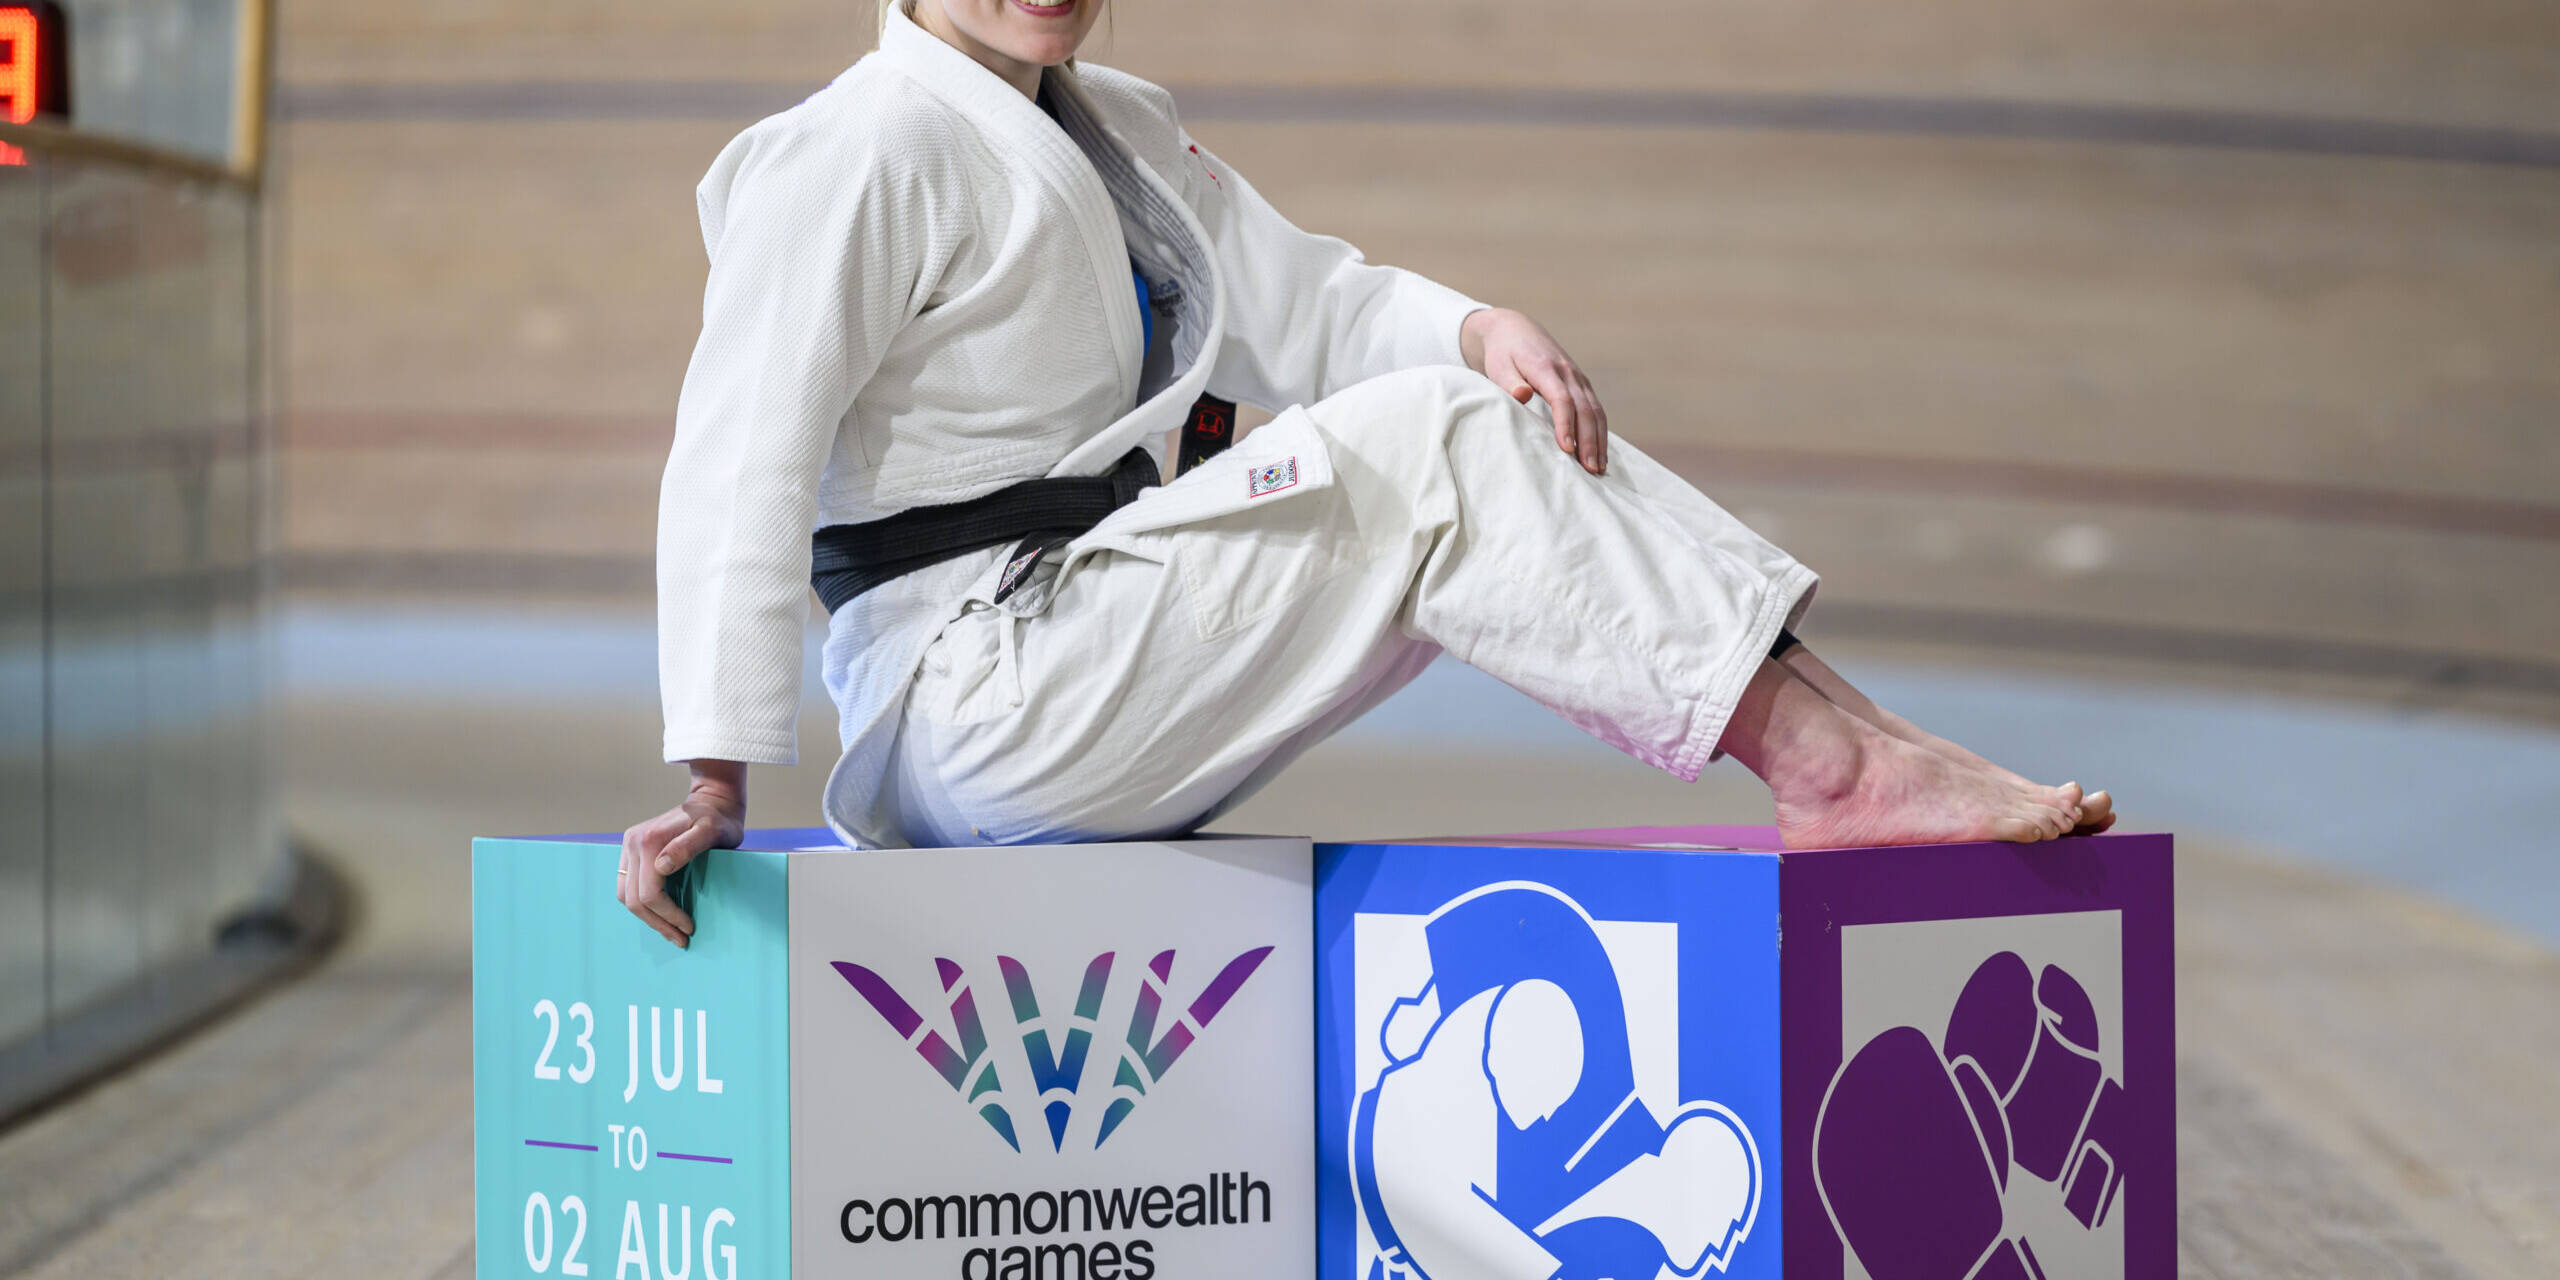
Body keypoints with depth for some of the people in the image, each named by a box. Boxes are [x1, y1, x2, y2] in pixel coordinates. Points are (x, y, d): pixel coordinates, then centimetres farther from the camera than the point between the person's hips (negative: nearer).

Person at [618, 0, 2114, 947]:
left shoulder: (1121, 132, 17)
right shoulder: (854, 159, -11)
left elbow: (1307, 306, 12)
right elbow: (742, 455, -17)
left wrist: (1484, 332, -11)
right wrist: (716, 780, -22)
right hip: (970, 704, -9)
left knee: (1515, 428, -4)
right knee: (1424, 449, -20)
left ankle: (1849, 731, -13)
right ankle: (1835, 764, -22)